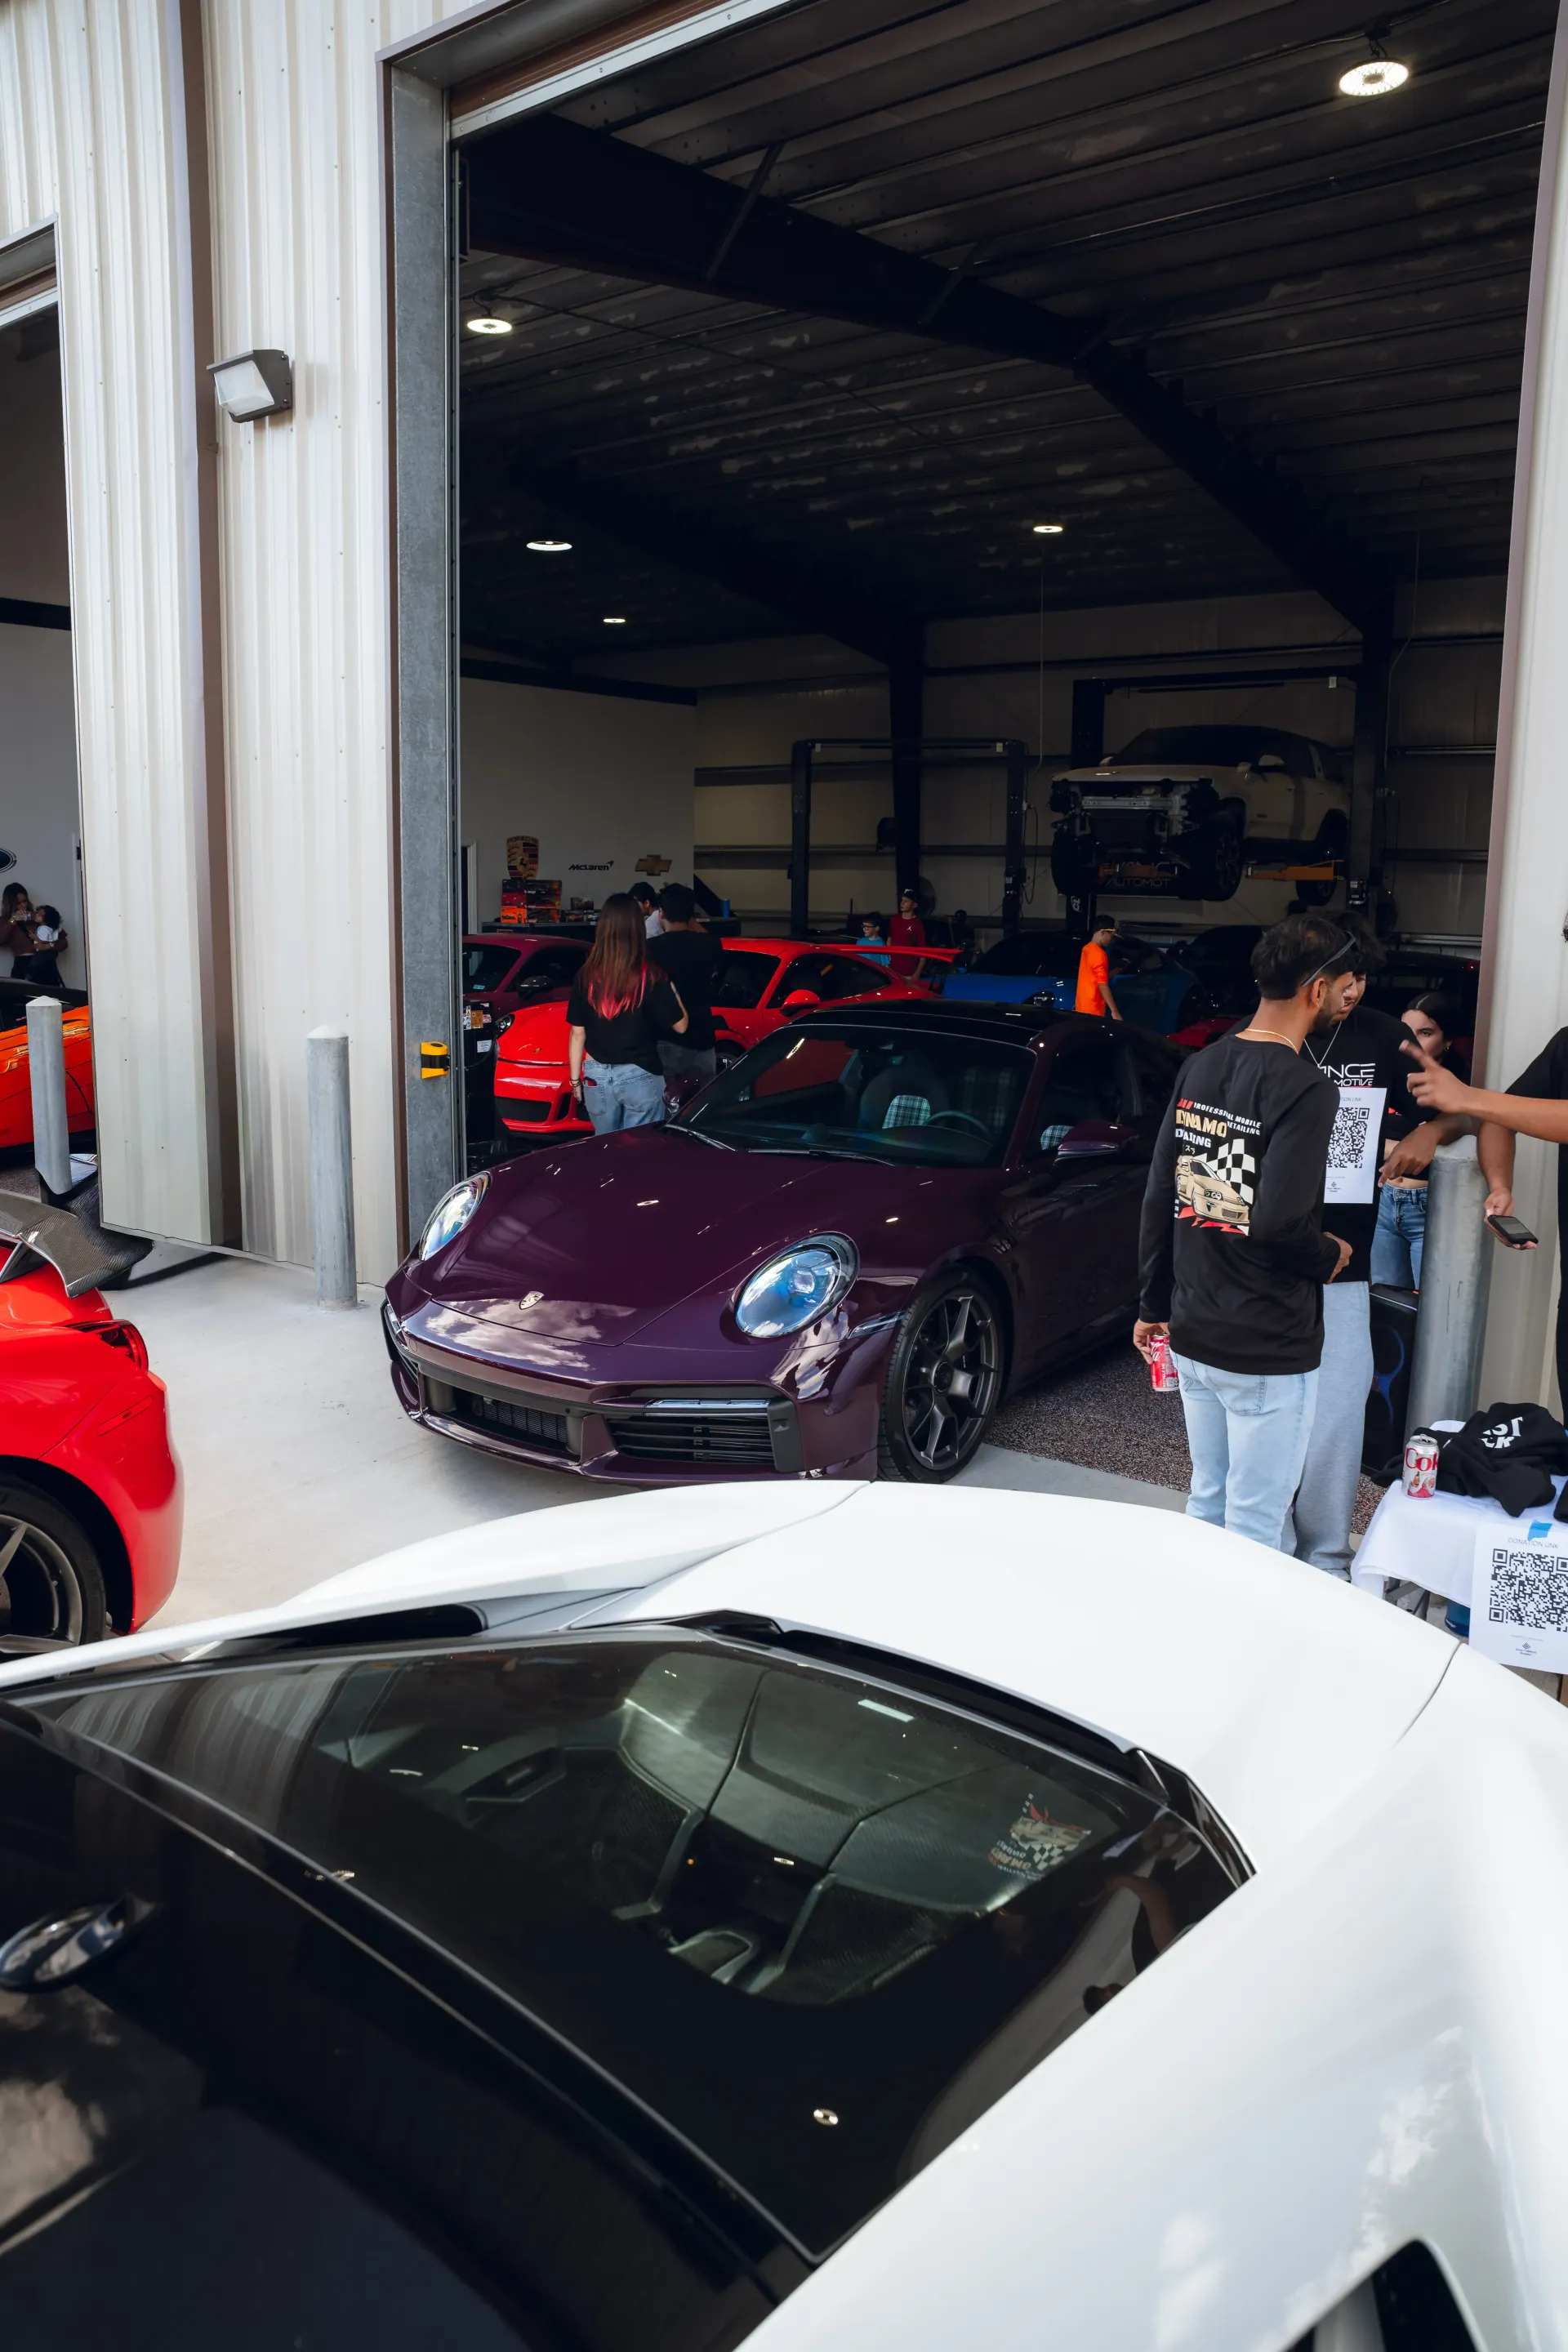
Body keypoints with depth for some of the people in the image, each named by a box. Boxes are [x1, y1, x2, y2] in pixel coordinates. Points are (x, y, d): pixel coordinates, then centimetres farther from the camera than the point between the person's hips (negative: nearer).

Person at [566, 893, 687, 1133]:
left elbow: (577, 1033, 0)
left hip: (597, 1076, 3)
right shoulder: (650, 977, -12)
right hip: (639, 1076, -3)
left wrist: (575, 1079, 10)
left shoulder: (586, 976, -5)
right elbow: (680, 1026, -5)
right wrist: (669, 987, 10)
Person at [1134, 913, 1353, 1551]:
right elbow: (1279, 1223, -24)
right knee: (1253, 1530, 5)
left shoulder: (1199, 1068, 4)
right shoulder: (1306, 1089, -17)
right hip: (1268, 1352, -7)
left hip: (1193, 1335, 7)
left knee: (1206, 1503, 21)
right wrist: (1330, 1256, -3)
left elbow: (1160, 1197, 7)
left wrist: (1153, 1303, 16)